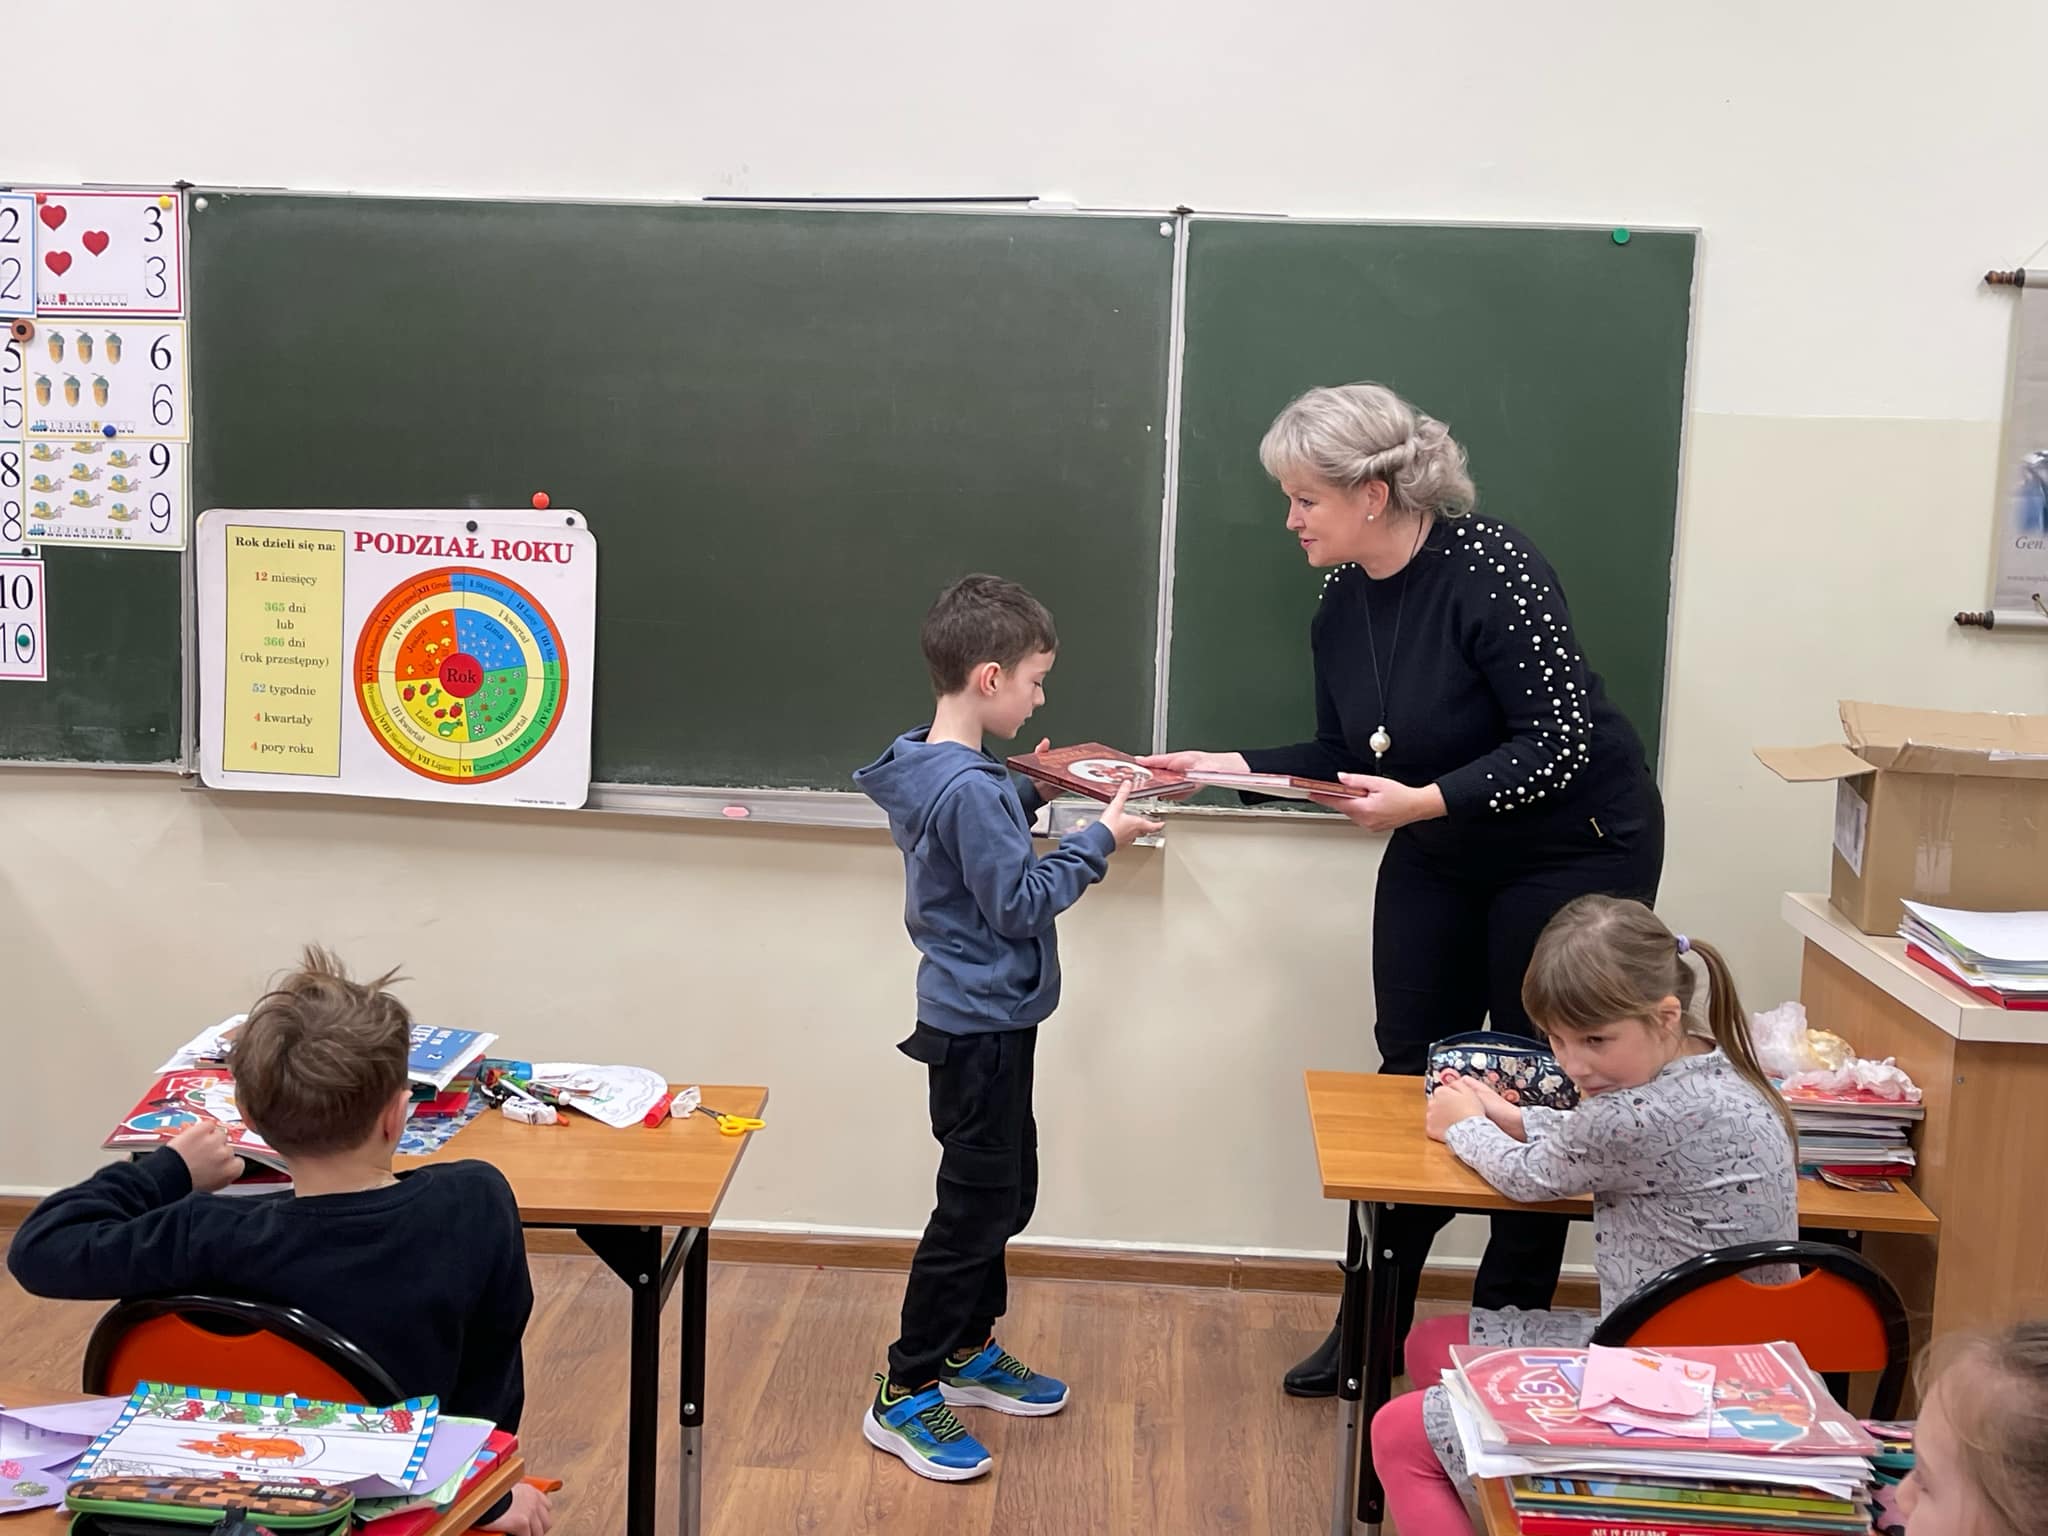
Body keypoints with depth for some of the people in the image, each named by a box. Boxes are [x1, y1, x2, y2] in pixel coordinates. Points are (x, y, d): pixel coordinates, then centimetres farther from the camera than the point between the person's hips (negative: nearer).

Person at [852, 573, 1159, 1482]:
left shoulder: (942, 770, 5)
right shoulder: (969, 789, -25)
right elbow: (1020, 903, -22)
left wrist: (1028, 798, 6)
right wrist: (1099, 842, -13)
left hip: (982, 1016, 10)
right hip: (981, 1024, -10)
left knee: (1006, 1191, 20)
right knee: (976, 1205, 0)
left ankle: (968, 1350, 35)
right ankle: (904, 1395, 11)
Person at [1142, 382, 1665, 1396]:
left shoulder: (1490, 570, -25)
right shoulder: (1342, 602, -3)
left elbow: (1562, 742, -26)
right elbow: (1342, 759, 6)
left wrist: (1425, 801, -33)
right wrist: (1228, 766, -7)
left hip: (1574, 847, -7)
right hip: (1438, 859, 7)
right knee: (1411, 1075, 8)